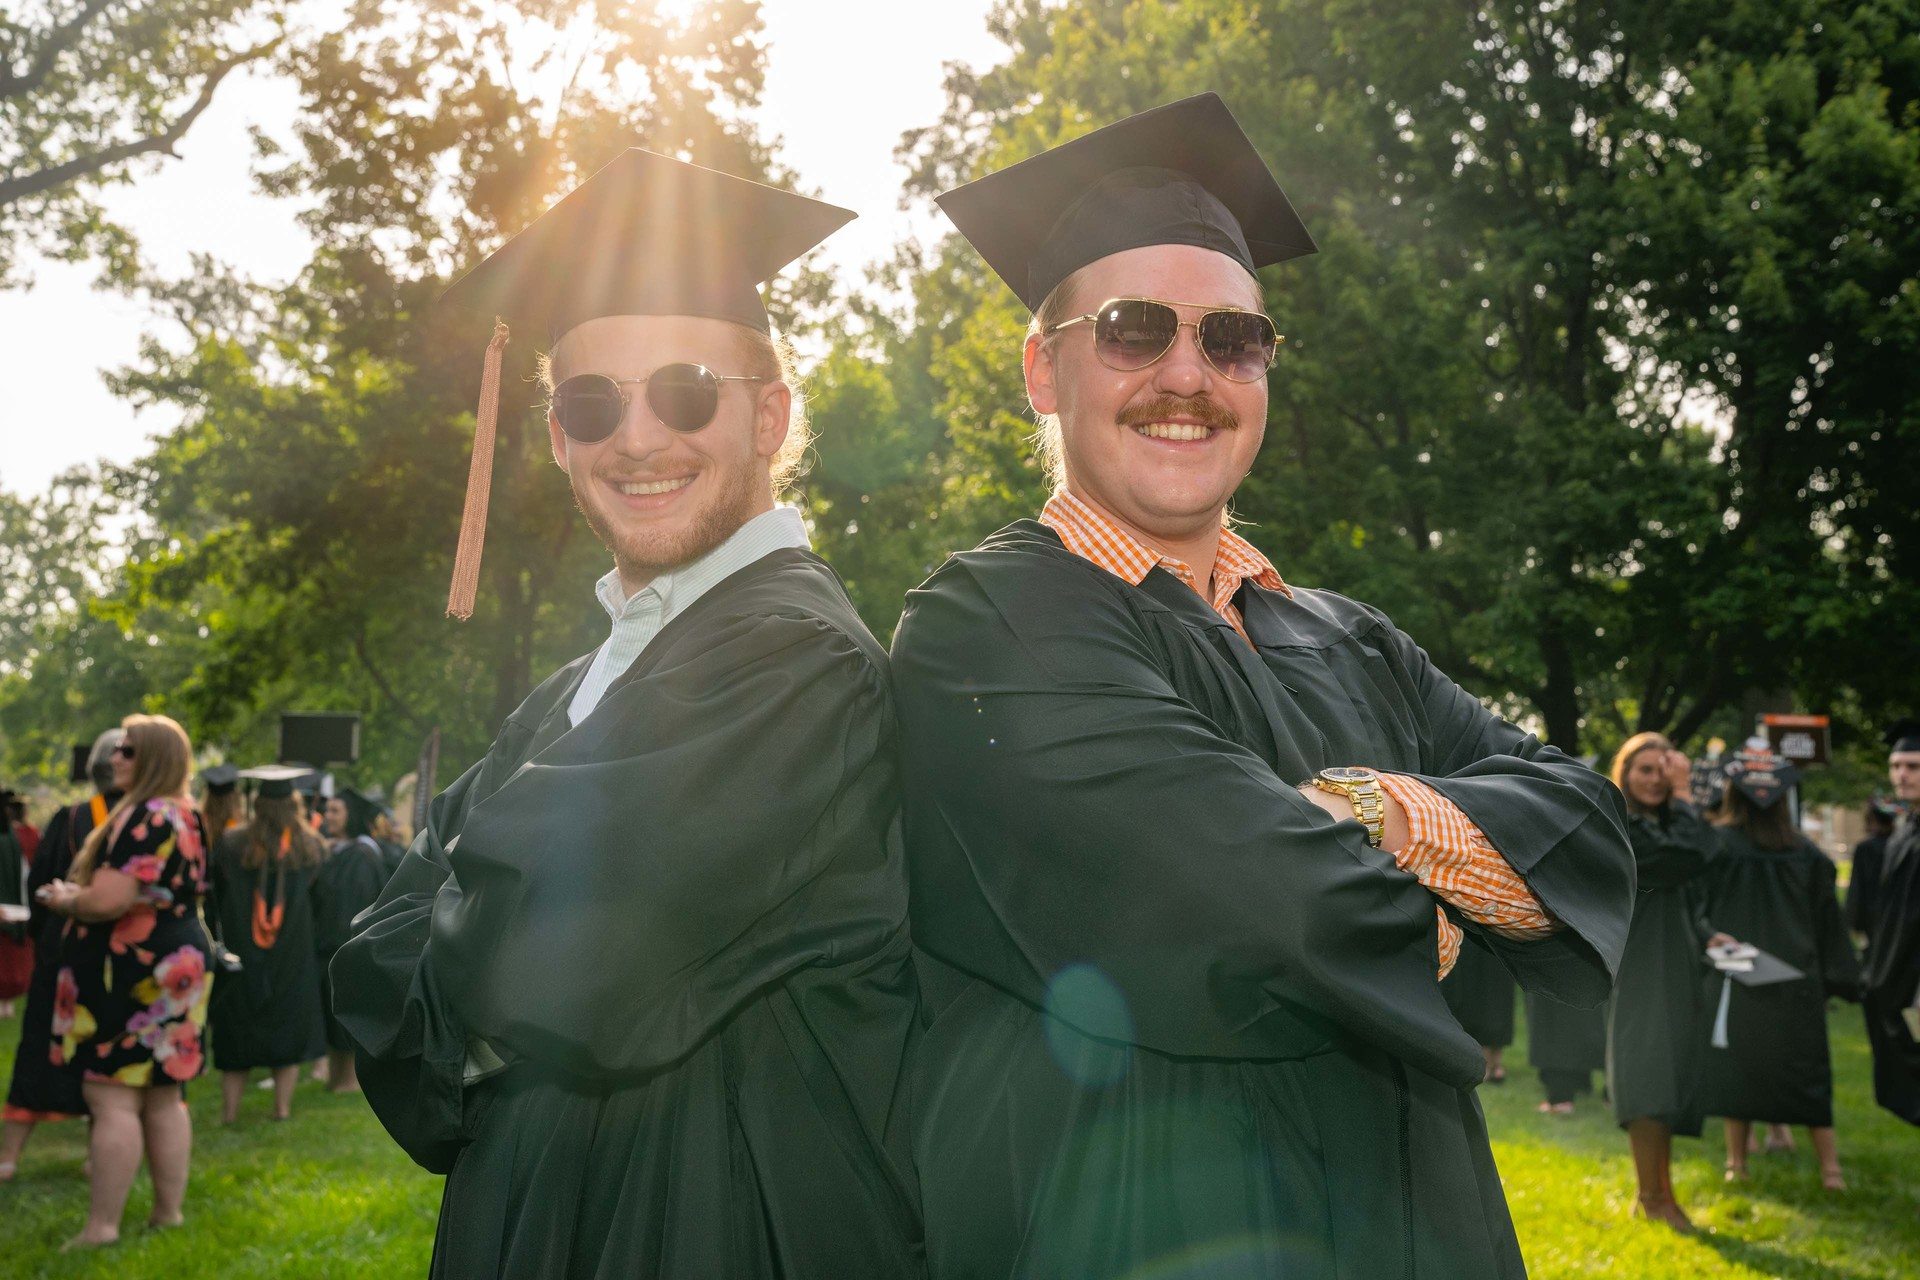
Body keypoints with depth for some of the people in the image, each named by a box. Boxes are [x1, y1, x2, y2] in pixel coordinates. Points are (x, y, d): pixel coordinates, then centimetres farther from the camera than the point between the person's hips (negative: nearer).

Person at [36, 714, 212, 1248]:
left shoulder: (144, 818, -18)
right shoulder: (185, 815, 13)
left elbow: (107, 900, -26)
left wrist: (64, 899, -5)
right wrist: (79, 894, 18)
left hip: (133, 974, -10)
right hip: (175, 964, 10)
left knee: (112, 1099, -4)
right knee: (163, 1098, 13)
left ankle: (102, 1225, 0)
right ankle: (169, 1210, 19)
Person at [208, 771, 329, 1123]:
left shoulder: (229, 844, -6)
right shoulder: (311, 846, -4)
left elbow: (214, 896, 3)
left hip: (240, 951, 0)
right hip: (294, 957, 0)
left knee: (237, 1033, 9)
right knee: (289, 1027, 10)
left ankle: (230, 1110, 10)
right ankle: (282, 1106, 9)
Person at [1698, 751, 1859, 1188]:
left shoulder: (1715, 844, -9)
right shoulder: (1806, 853, 0)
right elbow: (1828, 921, 6)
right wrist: (1840, 979, 12)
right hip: (1797, 980, 2)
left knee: (1736, 1067, 7)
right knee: (1806, 1070, 10)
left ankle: (1737, 1163, 11)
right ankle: (1829, 1166, 7)